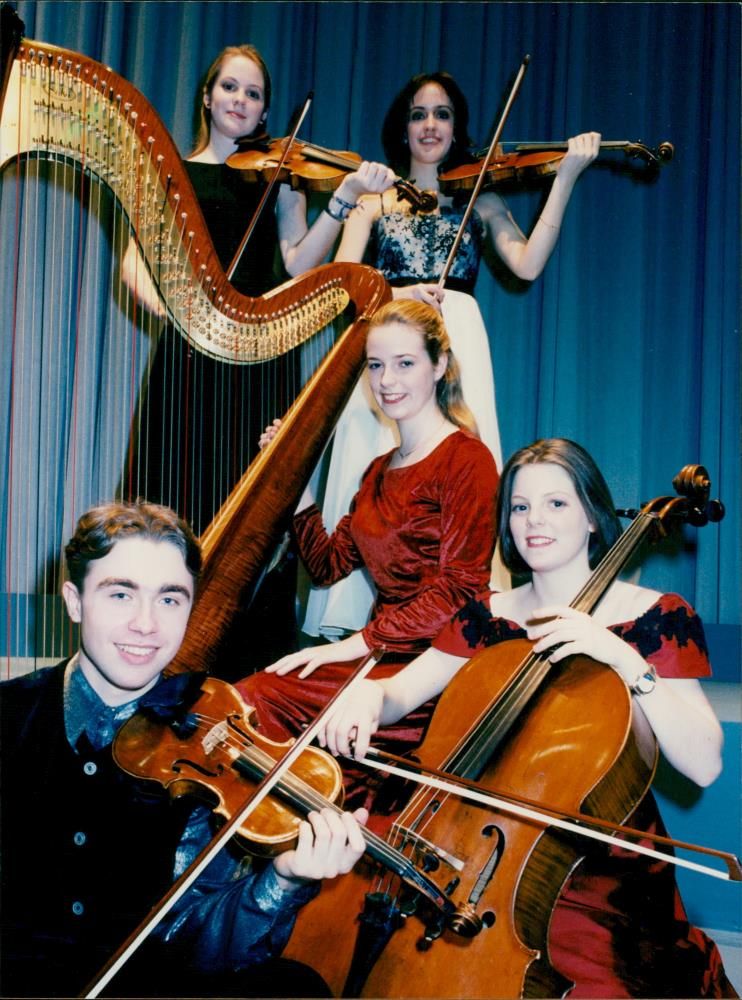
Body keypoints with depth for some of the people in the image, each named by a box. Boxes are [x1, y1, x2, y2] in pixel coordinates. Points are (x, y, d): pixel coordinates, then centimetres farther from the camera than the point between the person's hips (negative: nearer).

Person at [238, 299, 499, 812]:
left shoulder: (466, 460, -7)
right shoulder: (380, 471, 19)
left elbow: (458, 590, -14)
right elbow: (328, 564, 17)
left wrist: (357, 643, -17)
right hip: (384, 656, 7)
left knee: (258, 699, -22)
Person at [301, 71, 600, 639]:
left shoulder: (478, 200, 19)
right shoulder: (376, 200, 20)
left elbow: (527, 264, 0)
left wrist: (566, 178, -5)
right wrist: (393, 294, -14)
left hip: (455, 341, 0)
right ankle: (364, 622, -4)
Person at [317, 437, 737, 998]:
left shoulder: (657, 618, -3)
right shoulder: (486, 616, 9)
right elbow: (398, 693, 1)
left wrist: (626, 660, -24)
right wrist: (368, 697, -21)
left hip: (601, 869, -2)